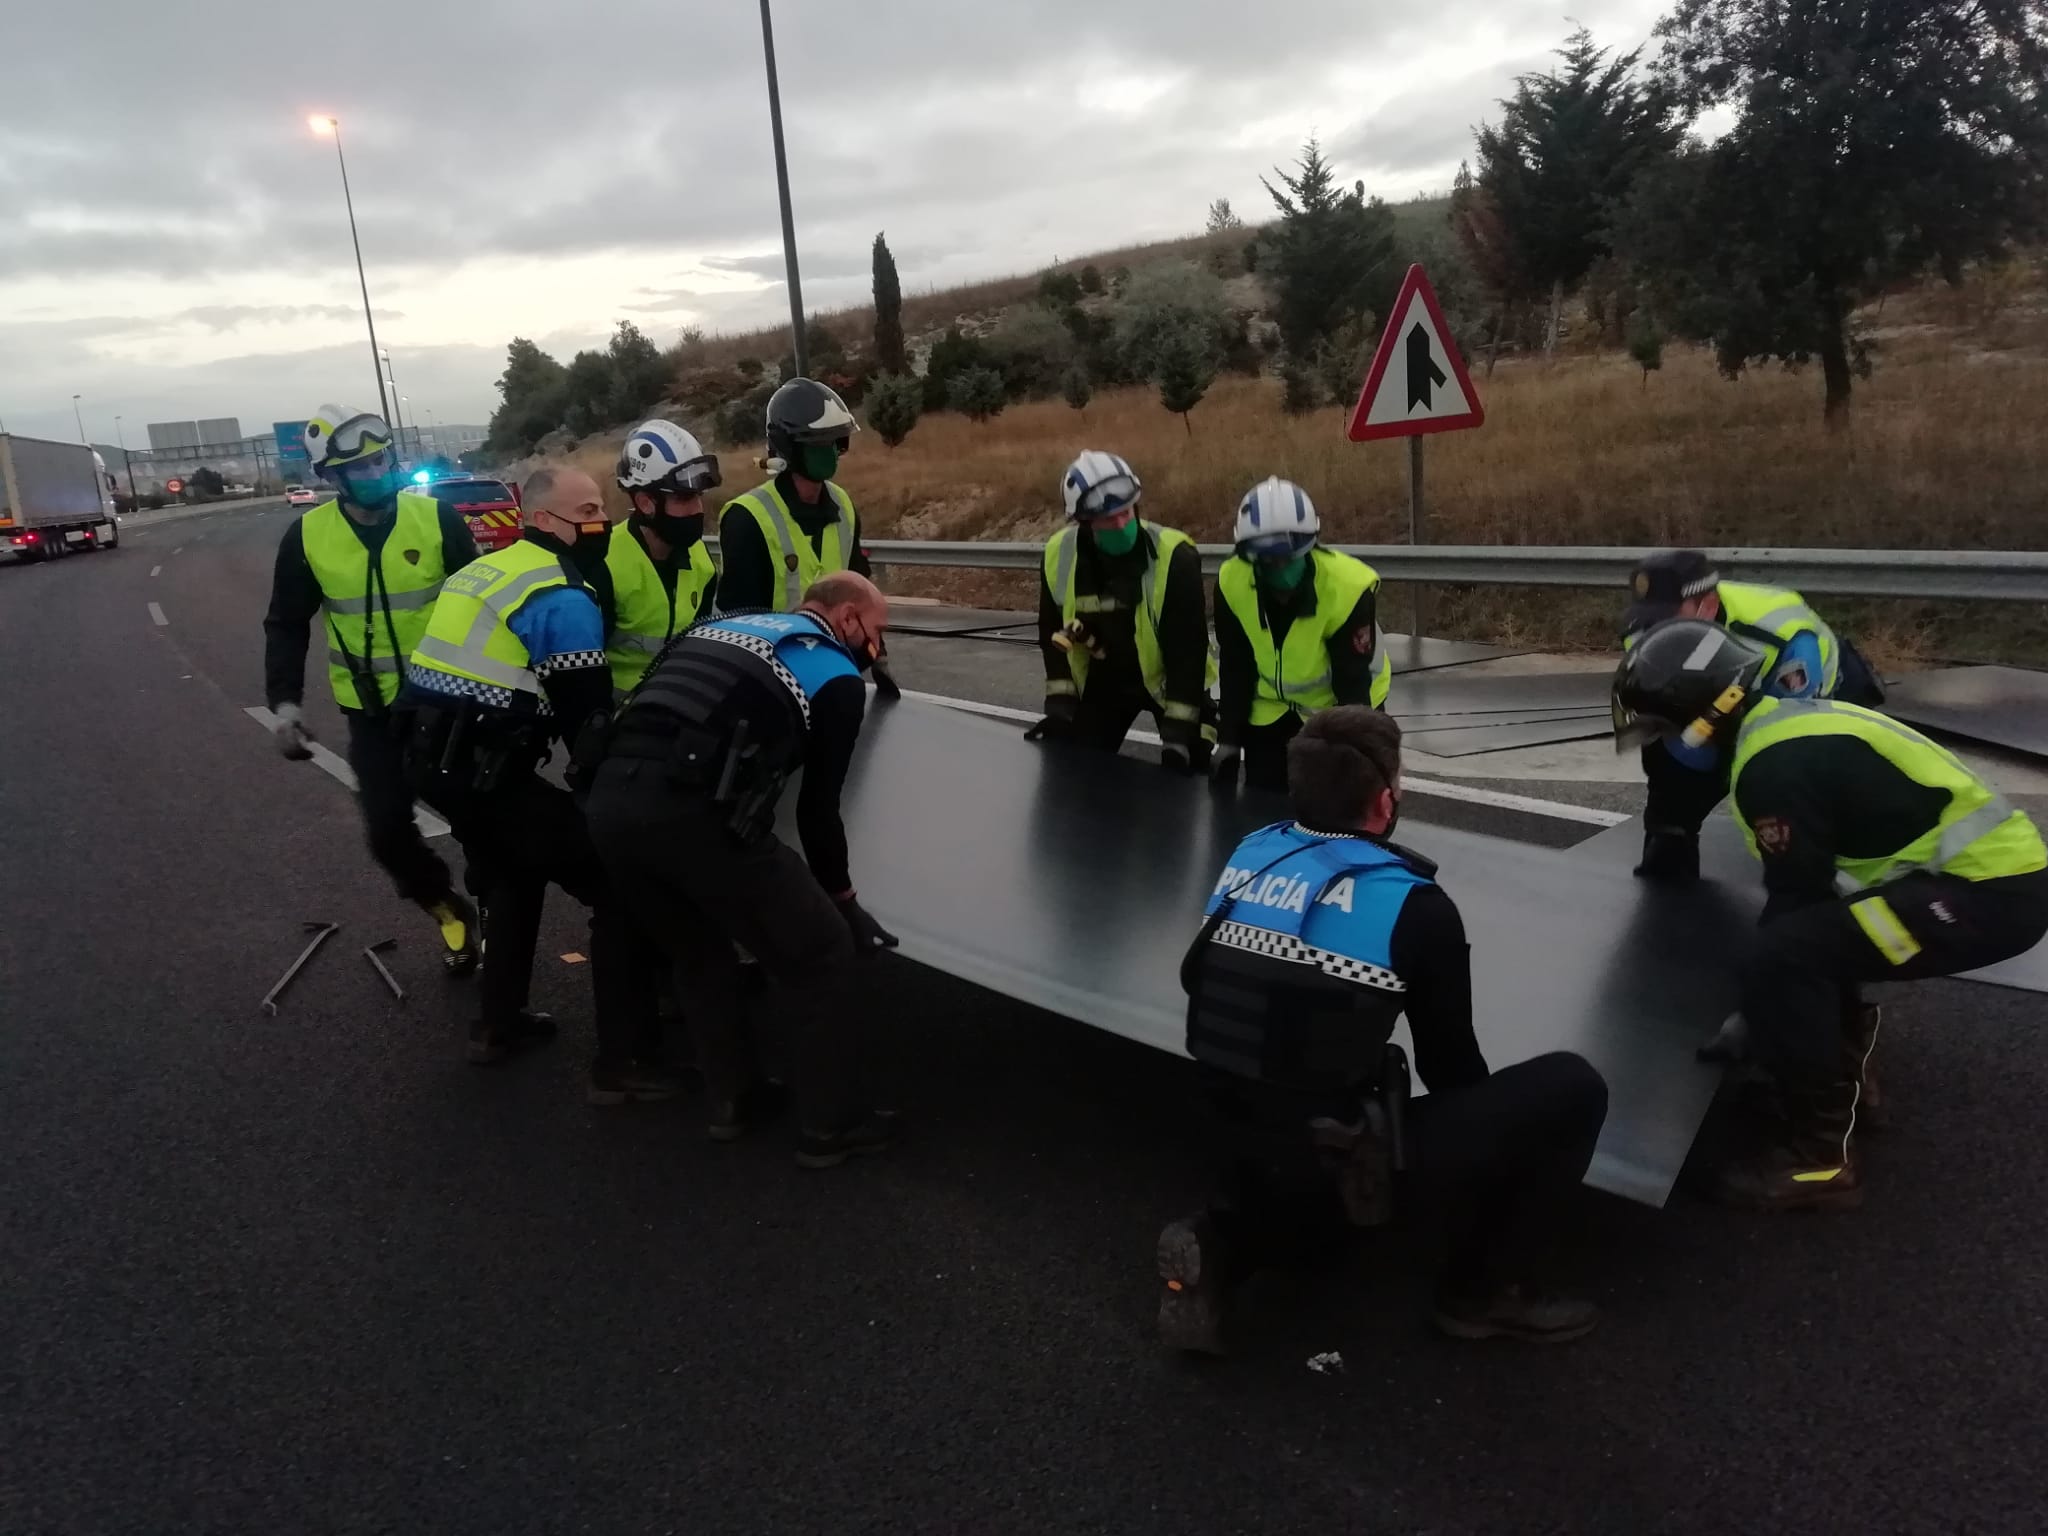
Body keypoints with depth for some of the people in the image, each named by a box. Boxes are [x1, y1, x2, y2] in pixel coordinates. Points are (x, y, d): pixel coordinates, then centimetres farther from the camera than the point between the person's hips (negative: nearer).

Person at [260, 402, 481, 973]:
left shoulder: (436, 518, -10)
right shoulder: (307, 536, -6)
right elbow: (287, 625, 3)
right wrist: (284, 701, -8)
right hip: (373, 710, 1)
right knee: (388, 828, -2)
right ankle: (446, 908, 24)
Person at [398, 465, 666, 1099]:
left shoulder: (486, 569, 18)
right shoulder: (565, 599, -11)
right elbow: (587, 722, -12)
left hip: (432, 758, 10)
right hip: (482, 771, -10)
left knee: (514, 872, 32)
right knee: (618, 886, -4)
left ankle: (499, 1024, 40)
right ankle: (622, 1064, -3)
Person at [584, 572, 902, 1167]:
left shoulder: (722, 624, 28)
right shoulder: (838, 675, 12)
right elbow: (818, 809, 11)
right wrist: (843, 897, 25)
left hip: (609, 797, 7)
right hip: (698, 812, -6)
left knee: (700, 951, 31)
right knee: (825, 958, 13)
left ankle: (734, 1101, 41)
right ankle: (828, 1127, 25)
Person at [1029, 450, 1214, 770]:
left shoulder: (1174, 555, -29)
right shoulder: (1060, 554, -17)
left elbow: (1187, 646, -25)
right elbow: (1053, 632, -2)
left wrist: (1177, 728, -26)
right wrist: (1060, 703, -6)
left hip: (1169, 679, -3)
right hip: (1104, 679, 3)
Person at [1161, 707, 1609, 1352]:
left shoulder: (1249, 857, 2)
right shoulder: (1414, 904, -12)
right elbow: (1451, 1064, -2)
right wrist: (1487, 1138, 20)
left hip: (1242, 1147, 6)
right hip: (1349, 1163, -6)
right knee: (1570, 1086, 1)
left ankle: (1216, 1250, 11)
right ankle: (1486, 1288, 13)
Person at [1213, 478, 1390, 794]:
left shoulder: (1348, 587, -32)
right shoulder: (1231, 584, -22)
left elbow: (1353, 683, -25)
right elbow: (1236, 671, -9)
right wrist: (1228, 743, -8)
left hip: (1339, 705, -3)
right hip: (1271, 706, 3)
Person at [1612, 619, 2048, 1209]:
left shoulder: (1774, 762, -19)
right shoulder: (1791, 719, 11)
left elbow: (1796, 895, -14)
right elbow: (1804, 889, 18)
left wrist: (1759, 1011, 1)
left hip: (1990, 890, -11)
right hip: (1996, 867, 11)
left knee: (1782, 959, -21)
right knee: (1806, 931, 19)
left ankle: (1819, 1154, -9)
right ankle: (1842, 1075, 28)